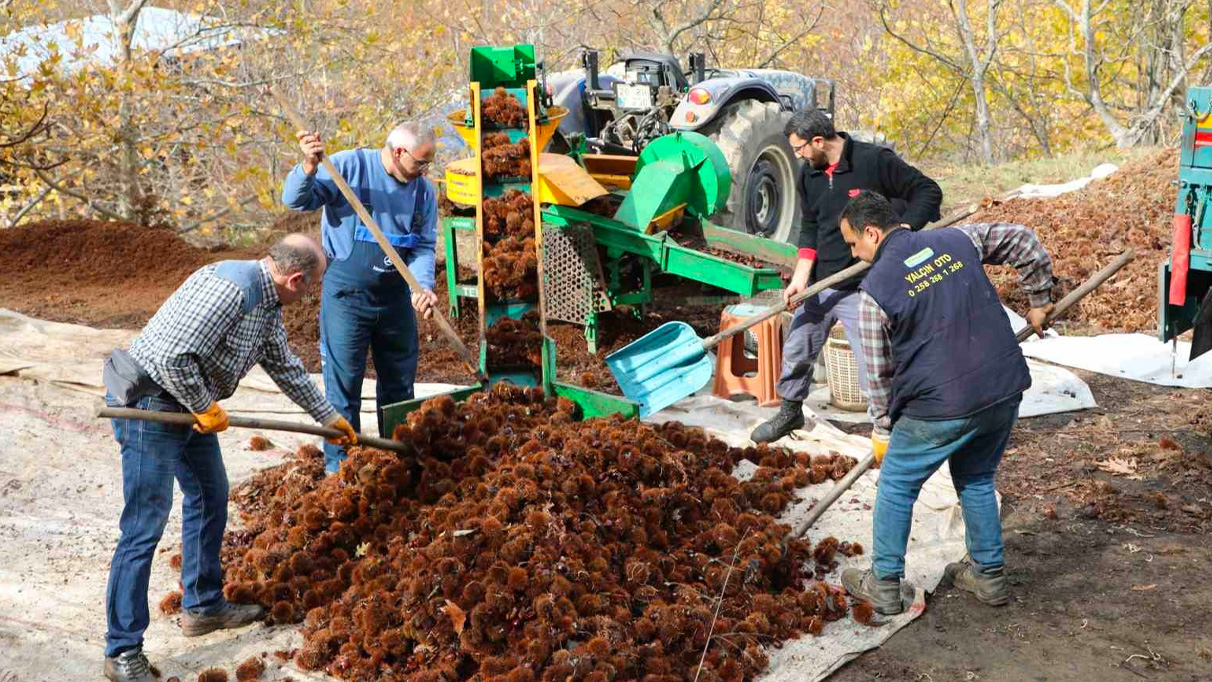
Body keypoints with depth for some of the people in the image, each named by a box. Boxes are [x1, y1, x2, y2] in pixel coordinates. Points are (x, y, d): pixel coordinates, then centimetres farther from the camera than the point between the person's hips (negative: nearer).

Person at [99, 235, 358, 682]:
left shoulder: (268, 303, 8)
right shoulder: (231, 288, -25)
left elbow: (286, 367, 23)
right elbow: (172, 355, -31)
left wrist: (329, 417, 30)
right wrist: (205, 407, -17)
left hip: (190, 403, 11)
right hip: (151, 402, -11)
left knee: (210, 496, 21)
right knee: (145, 525, -8)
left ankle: (203, 607, 35)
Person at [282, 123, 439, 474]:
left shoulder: (424, 191, 2)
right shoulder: (349, 167, -11)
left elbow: (423, 247, 0)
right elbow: (296, 200, -15)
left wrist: (422, 286, -19)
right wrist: (309, 167, -35)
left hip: (395, 296, 5)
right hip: (347, 295, -5)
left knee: (399, 384, 16)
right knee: (343, 385, 0)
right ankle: (339, 468, 11)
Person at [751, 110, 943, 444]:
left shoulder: (875, 161, -13)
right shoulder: (808, 174, 6)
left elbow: (928, 191, -8)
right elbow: (809, 229, 11)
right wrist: (801, 276, -2)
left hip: (862, 290, -6)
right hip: (818, 286, 6)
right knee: (796, 351, 15)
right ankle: (790, 412, 38)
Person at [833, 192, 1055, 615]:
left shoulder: (875, 290, -6)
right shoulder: (957, 240, 6)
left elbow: (879, 372, 1)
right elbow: (1024, 241, 15)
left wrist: (882, 429, 15)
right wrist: (1039, 301, 26)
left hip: (940, 406, -6)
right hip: (1005, 392, 6)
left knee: (897, 486, 14)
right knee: (977, 480, 26)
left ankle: (884, 584, 22)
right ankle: (989, 575, 34)